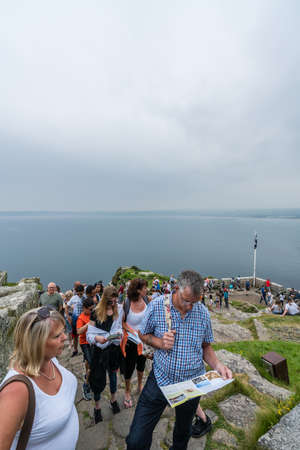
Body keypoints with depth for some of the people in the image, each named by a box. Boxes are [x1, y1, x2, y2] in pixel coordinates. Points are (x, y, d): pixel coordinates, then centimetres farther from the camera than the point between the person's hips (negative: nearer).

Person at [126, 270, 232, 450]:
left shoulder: (203, 312, -10)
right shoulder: (157, 306, -17)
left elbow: (206, 346, 2)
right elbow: (143, 334, -2)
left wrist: (218, 365, -15)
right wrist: (159, 342, -21)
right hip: (160, 380, -2)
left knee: (183, 433, 26)